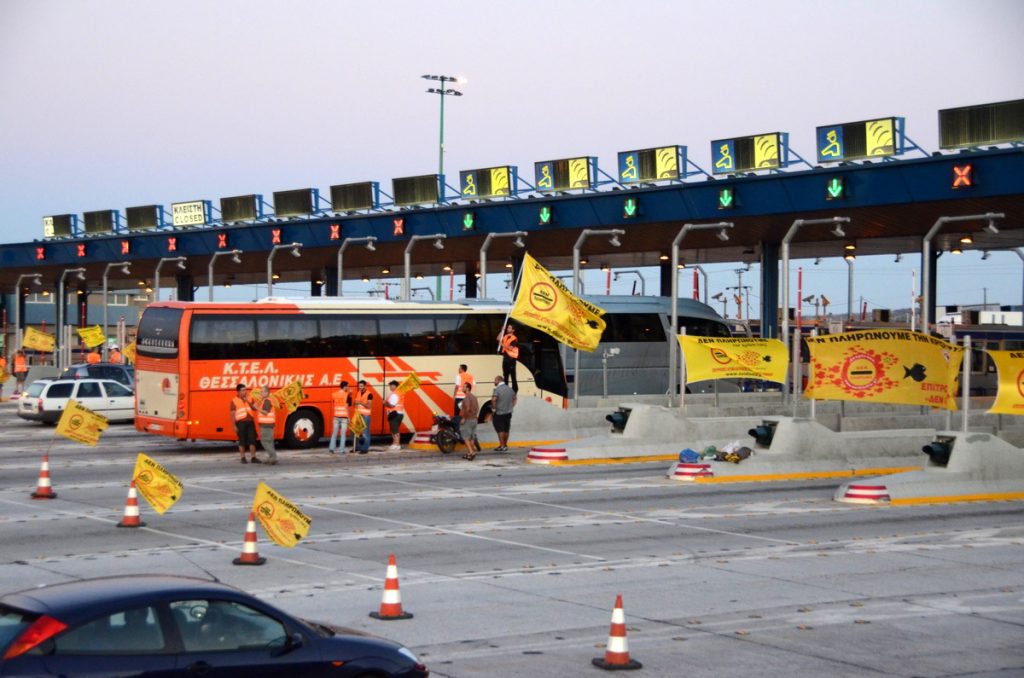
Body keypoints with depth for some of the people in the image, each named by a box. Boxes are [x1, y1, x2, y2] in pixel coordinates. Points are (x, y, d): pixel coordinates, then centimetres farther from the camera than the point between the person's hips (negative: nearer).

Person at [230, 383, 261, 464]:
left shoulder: (249, 398, 12)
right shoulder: (234, 401, -1)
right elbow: (232, 414, -4)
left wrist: (248, 402, -9)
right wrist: (234, 426, -10)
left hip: (250, 422, 4)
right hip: (241, 423, -4)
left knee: (252, 440, 1)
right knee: (242, 441, 1)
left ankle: (253, 458, 6)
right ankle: (243, 458, 10)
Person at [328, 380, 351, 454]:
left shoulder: (334, 394, 5)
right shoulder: (347, 395, -8)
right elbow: (347, 406, -13)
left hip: (336, 416, 4)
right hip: (344, 416, -4)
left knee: (334, 432, 12)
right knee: (343, 433, 0)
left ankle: (331, 448, 6)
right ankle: (342, 450, -1)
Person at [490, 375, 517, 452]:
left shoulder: (497, 389, -16)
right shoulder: (510, 389, 7)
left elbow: (493, 399, -29)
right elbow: (514, 398, 19)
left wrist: (493, 407, -13)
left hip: (499, 413, -7)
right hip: (508, 413, 7)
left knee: (500, 430, 1)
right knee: (506, 429, 15)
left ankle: (502, 446, 1)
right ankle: (505, 445, 22)